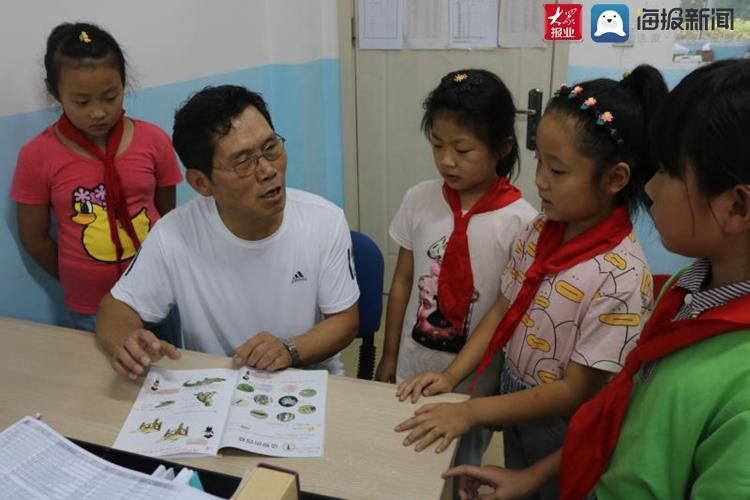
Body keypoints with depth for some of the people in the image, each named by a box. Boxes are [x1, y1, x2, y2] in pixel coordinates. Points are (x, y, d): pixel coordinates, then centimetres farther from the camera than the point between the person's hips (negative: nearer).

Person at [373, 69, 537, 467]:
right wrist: (389, 356, 7)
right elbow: (402, 281, 1)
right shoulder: (419, 200, -8)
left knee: (460, 471, 20)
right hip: (414, 368, 3)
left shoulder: (519, 221, -18)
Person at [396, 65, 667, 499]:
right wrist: (452, 375, -9)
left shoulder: (621, 277, -29)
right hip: (516, 403, 6)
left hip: (562, 432, -5)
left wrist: (470, 413, -24)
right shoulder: (541, 232, -9)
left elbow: (575, 392, -24)